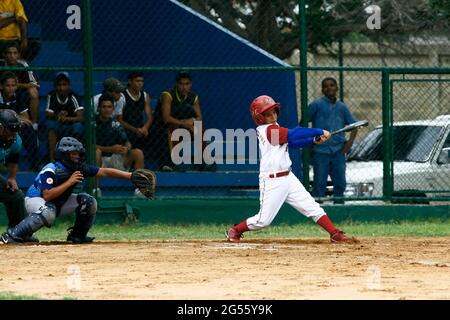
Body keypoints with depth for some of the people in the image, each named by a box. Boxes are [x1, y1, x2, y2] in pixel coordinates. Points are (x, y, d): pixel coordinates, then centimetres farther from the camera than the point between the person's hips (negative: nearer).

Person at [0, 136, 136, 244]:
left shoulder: (79, 168, -10)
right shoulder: (50, 171, -28)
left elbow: (104, 172, -12)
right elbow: (47, 196, -37)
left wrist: (129, 175, -20)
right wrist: (69, 182, -36)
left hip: (60, 202, 7)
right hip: (35, 200, -7)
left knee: (89, 202, -7)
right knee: (48, 213, -41)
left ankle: (78, 236, 8)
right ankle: (11, 236, -31)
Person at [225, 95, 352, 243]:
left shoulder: (274, 128, 12)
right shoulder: (268, 130, -16)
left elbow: (291, 142, 9)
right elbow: (293, 134, -23)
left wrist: (314, 140, -5)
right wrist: (320, 132, -18)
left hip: (288, 177, 9)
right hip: (272, 181, -9)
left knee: (312, 207, 2)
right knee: (263, 220, -2)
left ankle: (335, 234, 1)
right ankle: (235, 230, 20)